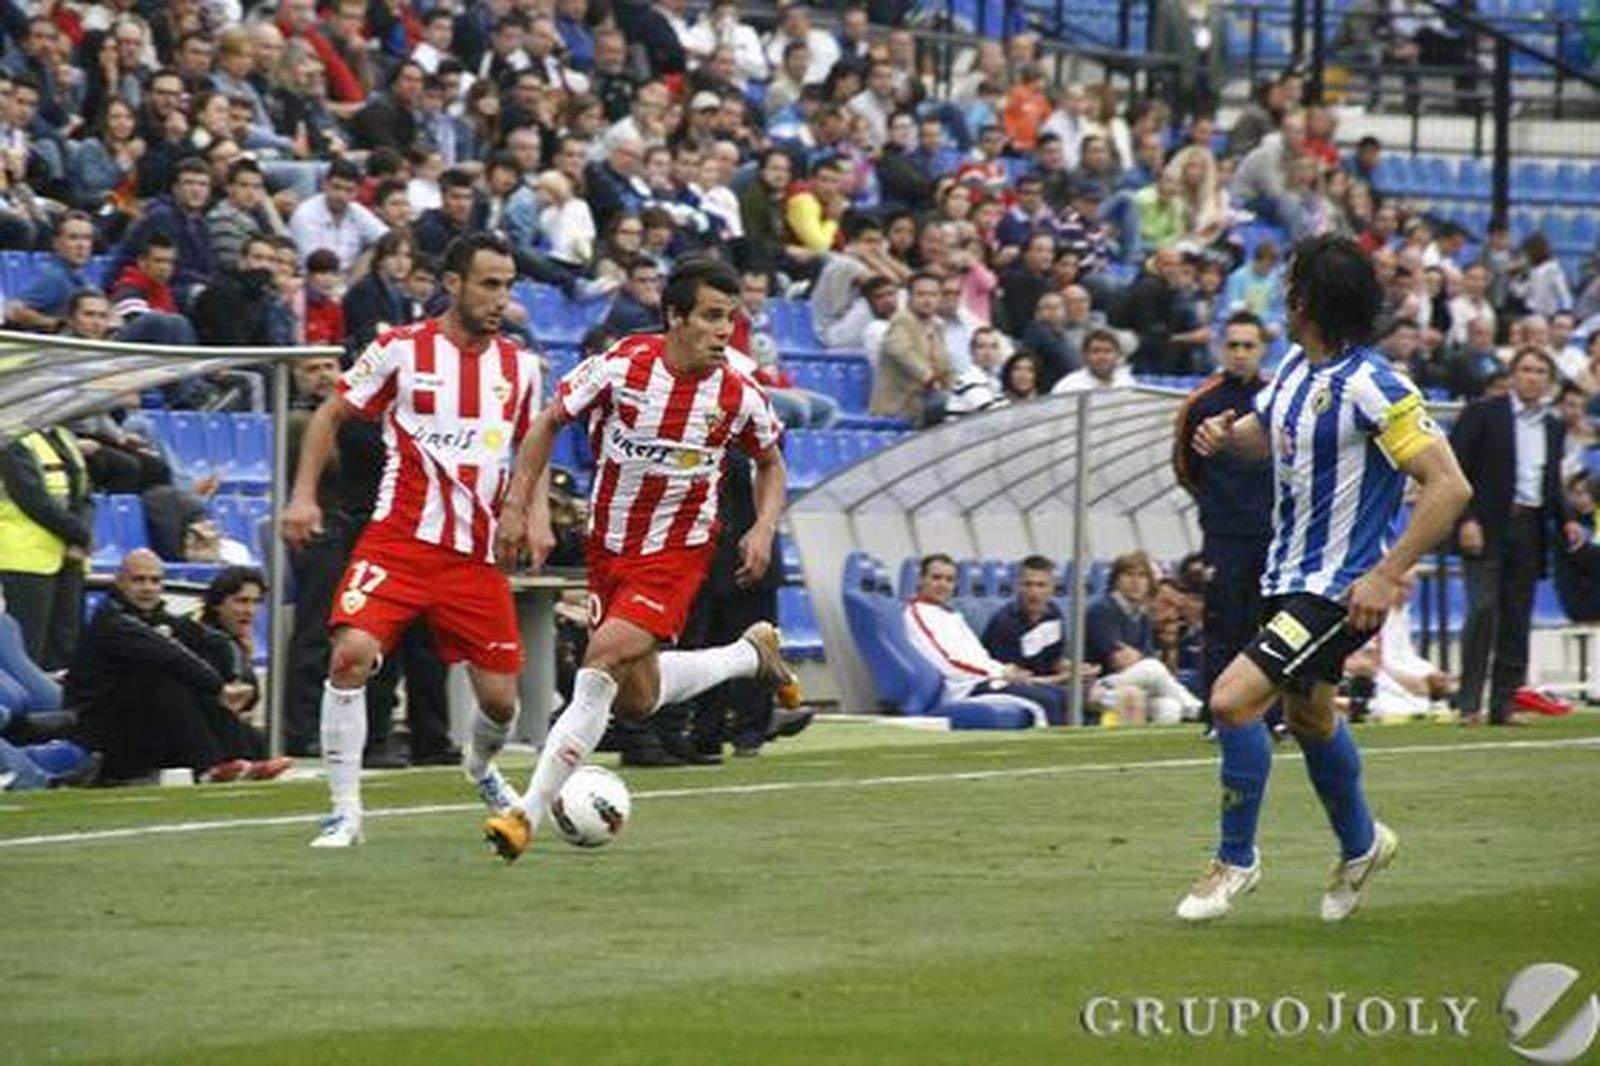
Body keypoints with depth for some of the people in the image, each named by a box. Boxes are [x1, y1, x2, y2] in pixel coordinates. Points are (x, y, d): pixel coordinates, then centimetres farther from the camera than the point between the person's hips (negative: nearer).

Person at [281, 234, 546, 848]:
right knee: (353, 652, -24)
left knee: (499, 696, 2)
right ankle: (346, 810, -13)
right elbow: (331, 416, 6)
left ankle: (482, 767, 40)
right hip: (399, 538, -3)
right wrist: (303, 494, -4)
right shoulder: (401, 349, -3)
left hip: (477, 554, 3)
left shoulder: (519, 366, 8)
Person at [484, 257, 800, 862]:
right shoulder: (620, 366, -14)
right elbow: (549, 423, 0)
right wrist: (517, 506, -4)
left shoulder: (737, 395, -10)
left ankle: (530, 811, -17)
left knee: (603, 660, -22)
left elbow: (771, 464, 11)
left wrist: (763, 530, -5)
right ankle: (752, 654, 37)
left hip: (678, 551, -2)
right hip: (609, 543, 3)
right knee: (636, 699, 8)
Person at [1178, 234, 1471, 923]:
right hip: (1287, 577, 9)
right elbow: (1264, 434, 24)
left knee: (1234, 700, -18)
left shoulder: (1371, 387, -22)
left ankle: (1236, 859, 0)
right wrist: (1224, 433, -1)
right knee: (1309, 717, 24)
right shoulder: (1298, 367, 3)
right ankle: (1360, 846, 48)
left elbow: (1449, 486, -24)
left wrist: (1386, 577, -26)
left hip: (1340, 591, -9)